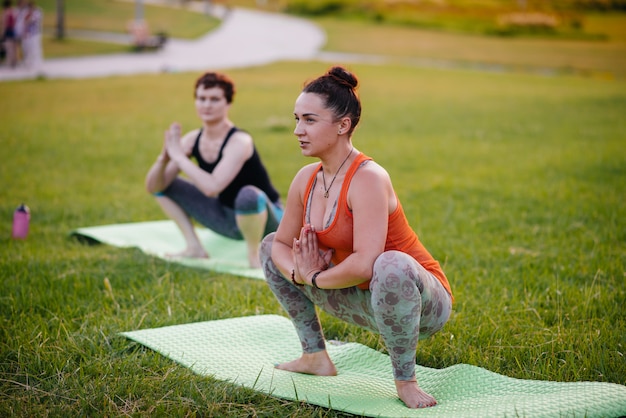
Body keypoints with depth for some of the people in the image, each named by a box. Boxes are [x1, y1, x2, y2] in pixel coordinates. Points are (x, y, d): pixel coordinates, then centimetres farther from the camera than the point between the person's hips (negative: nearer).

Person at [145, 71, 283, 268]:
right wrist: (164, 158, -29)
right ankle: (194, 248, 5)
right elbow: (153, 187, -9)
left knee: (249, 195, -41)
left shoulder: (239, 141, -26)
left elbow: (212, 187, -41)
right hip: (226, 218, 7)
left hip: (262, 217, -7)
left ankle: (254, 256, -14)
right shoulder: (192, 139, -6)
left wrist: (178, 156, -33)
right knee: (165, 183, 3)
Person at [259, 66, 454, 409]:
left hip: (422, 301, -8)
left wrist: (315, 278, -18)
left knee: (391, 267, -45)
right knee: (270, 248, 12)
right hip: (368, 303, 8)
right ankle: (316, 357, 17)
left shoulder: (367, 179, -27)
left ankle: (405, 381, -21)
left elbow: (364, 264, -36)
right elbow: (282, 243, 9)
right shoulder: (306, 179, -2)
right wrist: (299, 272, -14)